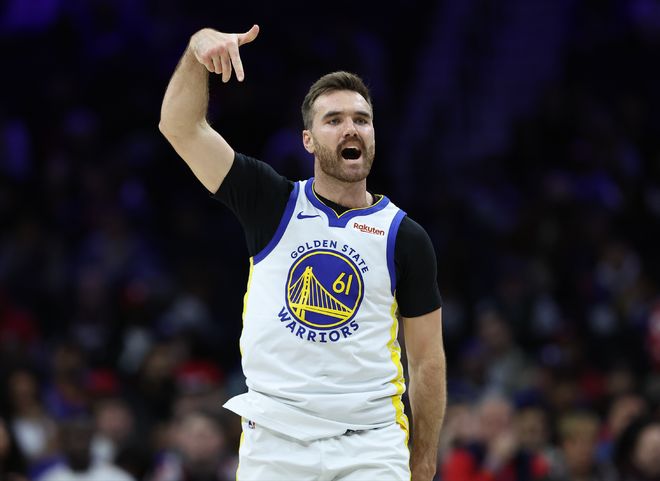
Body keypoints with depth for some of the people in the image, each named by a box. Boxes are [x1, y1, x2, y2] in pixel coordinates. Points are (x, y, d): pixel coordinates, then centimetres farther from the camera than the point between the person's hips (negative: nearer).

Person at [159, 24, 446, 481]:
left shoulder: (406, 237, 5)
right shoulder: (274, 205, 5)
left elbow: (428, 360, 8)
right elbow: (180, 127, -4)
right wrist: (200, 47, -20)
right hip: (275, 441, 0)